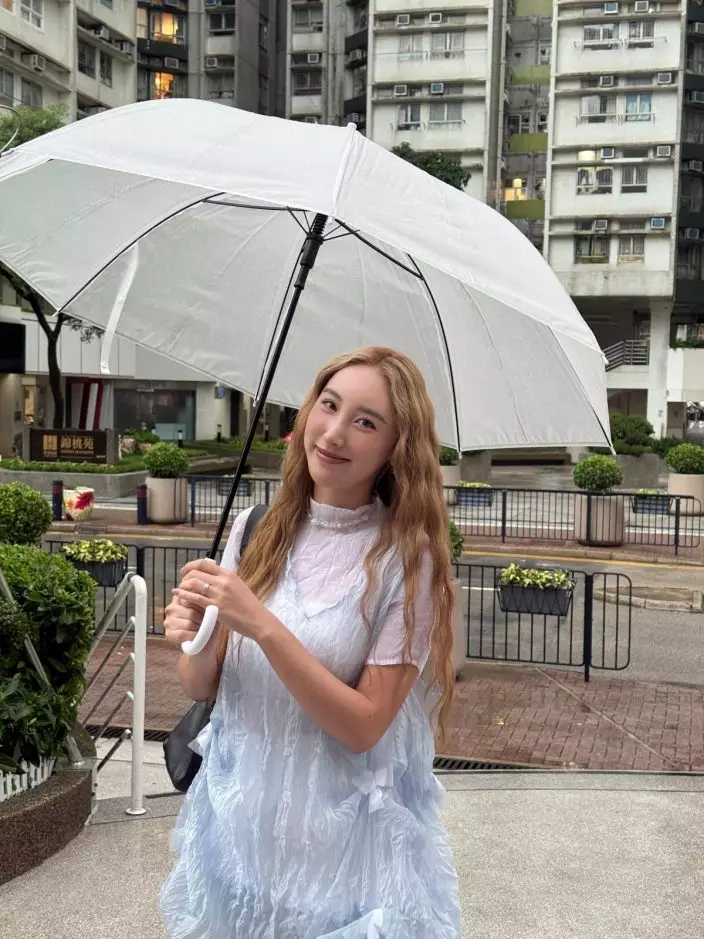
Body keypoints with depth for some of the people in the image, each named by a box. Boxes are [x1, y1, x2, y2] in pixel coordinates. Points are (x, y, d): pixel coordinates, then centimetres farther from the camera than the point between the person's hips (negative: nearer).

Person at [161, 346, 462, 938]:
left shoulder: (406, 557, -16)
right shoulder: (257, 530, -4)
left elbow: (364, 726, -19)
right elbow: (203, 688, 2)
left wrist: (262, 625, -27)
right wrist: (196, 641, -20)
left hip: (343, 839, -4)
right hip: (237, 817, 4)